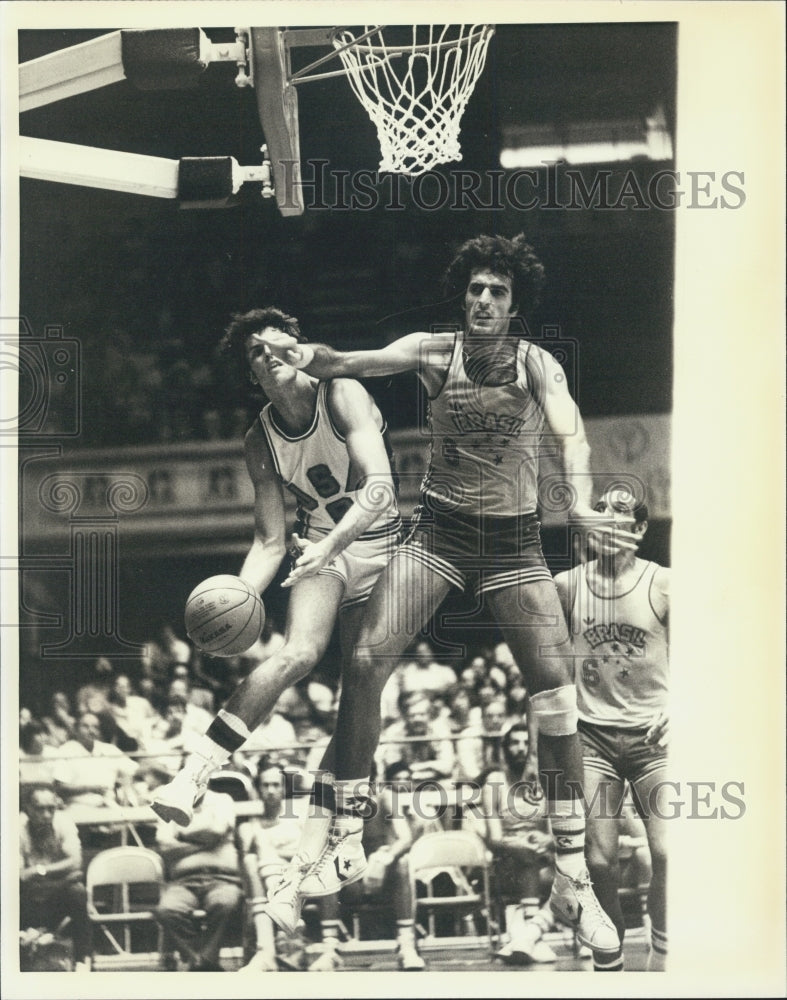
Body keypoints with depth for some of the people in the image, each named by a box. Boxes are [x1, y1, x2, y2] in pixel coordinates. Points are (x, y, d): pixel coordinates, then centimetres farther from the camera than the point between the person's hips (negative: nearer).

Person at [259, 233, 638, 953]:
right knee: (365, 663, -16)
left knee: (558, 697, -11)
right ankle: (345, 841, -3)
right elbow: (356, 363, -16)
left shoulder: (536, 363, -4)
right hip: (437, 533, 1)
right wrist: (306, 356, -40)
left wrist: (580, 505, -41)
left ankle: (573, 880, -3)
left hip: (514, 542, -1)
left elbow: (569, 432, -21)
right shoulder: (433, 351, -1)